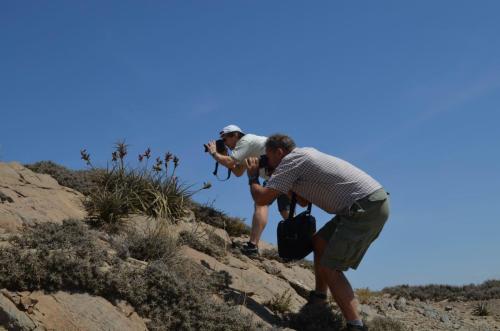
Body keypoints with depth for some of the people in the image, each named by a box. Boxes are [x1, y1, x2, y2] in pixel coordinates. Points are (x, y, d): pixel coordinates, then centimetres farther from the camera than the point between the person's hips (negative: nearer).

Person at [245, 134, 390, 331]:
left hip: (365, 208, -10)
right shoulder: (304, 155, 22)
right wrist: (284, 182, 25)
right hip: (374, 203, 10)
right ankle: (318, 299, 31)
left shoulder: (291, 160, -6)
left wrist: (252, 177, 9)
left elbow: (262, 199, -9)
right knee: (320, 242, 22)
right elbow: (304, 201, 29)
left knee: (329, 268, -10)